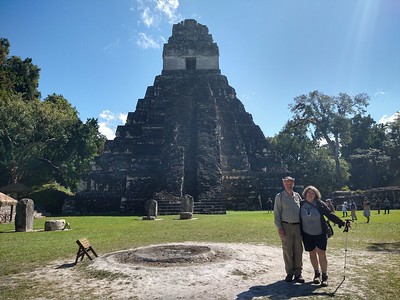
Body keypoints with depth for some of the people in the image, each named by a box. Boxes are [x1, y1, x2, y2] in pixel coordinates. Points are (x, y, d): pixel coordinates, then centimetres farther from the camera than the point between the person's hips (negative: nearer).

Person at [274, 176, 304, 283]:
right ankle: (289, 273, 15)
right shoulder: (279, 196, 2)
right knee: (287, 250, 2)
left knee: (298, 250, 6)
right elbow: (276, 213, 0)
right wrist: (279, 228, -8)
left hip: (298, 226, 3)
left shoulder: (297, 196, 12)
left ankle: (298, 273, 16)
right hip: (286, 226, -3)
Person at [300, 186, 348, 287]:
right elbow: (299, 219, 7)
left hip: (320, 234, -2)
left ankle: (324, 276, 6)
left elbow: (330, 215, -9)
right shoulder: (302, 204, -3)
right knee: (312, 254, 10)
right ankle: (317, 274, 26)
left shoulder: (320, 204, -8)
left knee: (321, 254, -6)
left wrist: (342, 223, -16)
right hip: (307, 235, 2)